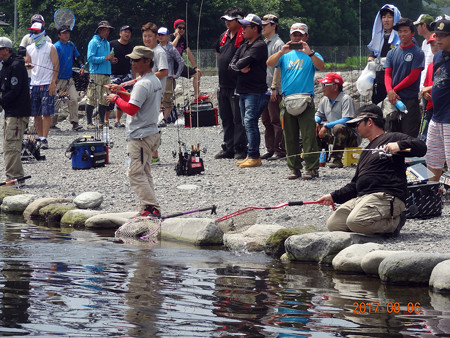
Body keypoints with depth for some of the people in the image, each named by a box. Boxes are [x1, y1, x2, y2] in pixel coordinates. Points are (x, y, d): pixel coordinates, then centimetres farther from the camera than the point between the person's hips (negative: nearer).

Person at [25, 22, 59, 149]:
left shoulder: (50, 48, -1)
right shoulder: (30, 49, 13)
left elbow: (56, 66, -4)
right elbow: (27, 62, 19)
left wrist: (53, 83, -12)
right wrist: (27, 65, -7)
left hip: (47, 85, -5)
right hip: (34, 84, 5)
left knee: (46, 113, -8)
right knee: (36, 114, 5)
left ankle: (44, 139, -9)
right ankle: (40, 137, 12)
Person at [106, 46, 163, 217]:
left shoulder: (143, 84, -19)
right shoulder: (155, 81, 14)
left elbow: (131, 109, -24)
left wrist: (116, 99, -10)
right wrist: (121, 91, 18)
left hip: (139, 136, -10)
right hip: (151, 132, 10)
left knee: (136, 173, -9)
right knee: (144, 173, 14)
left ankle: (152, 208, -15)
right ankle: (148, 209, 14)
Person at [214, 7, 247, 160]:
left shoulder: (243, 37, -12)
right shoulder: (224, 36, 15)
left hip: (237, 85, -9)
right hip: (223, 85, 9)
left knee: (238, 119, -6)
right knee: (226, 119, 13)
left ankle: (240, 149, -2)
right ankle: (228, 149, 20)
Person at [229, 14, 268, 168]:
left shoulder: (260, 46, -11)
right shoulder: (244, 45, 18)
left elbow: (245, 61, -20)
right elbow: (232, 64, 11)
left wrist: (237, 65, 1)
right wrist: (241, 68, -9)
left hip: (255, 91, -9)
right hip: (243, 90, 9)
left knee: (250, 122, -13)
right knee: (247, 123, 11)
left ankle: (254, 157, -12)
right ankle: (251, 155, 16)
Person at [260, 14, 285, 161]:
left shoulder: (278, 44, -9)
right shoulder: (263, 44, 17)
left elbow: (278, 67, -15)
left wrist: (273, 88, -19)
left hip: (274, 90, -9)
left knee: (276, 121, -6)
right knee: (266, 121, 10)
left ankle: (280, 150, -3)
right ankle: (270, 149, 15)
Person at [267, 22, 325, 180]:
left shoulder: (311, 55, 8)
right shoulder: (285, 55, 15)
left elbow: (321, 66, -11)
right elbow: (269, 63, -1)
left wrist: (310, 53, -26)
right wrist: (282, 52, -17)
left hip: (305, 99, -3)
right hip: (287, 100, 3)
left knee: (308, 136, -9)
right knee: (290, 137, 5)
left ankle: (312, 168, -7)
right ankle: (294, 168, 12)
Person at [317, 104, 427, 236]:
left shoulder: (391, 138, 5)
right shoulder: (366, 151, 31)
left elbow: (421, 147, -9)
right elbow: (354, 185, 32)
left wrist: (399, 145, -23)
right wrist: (333, 197, 22)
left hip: (386, 196, -9)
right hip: (361, 198, 9)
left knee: (355, 222, -32)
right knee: (332, 224, -6)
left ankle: (395, 222, -8)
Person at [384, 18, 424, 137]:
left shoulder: (417, 53, -2)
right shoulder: (392, 53, 14)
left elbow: (413, 76, -8)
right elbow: (388, 74, 7)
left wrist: (395, 90, -8)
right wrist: (390, 91, -12)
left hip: (410, 100, -5)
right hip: (392, 100, 5)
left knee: (409, 136, -8)